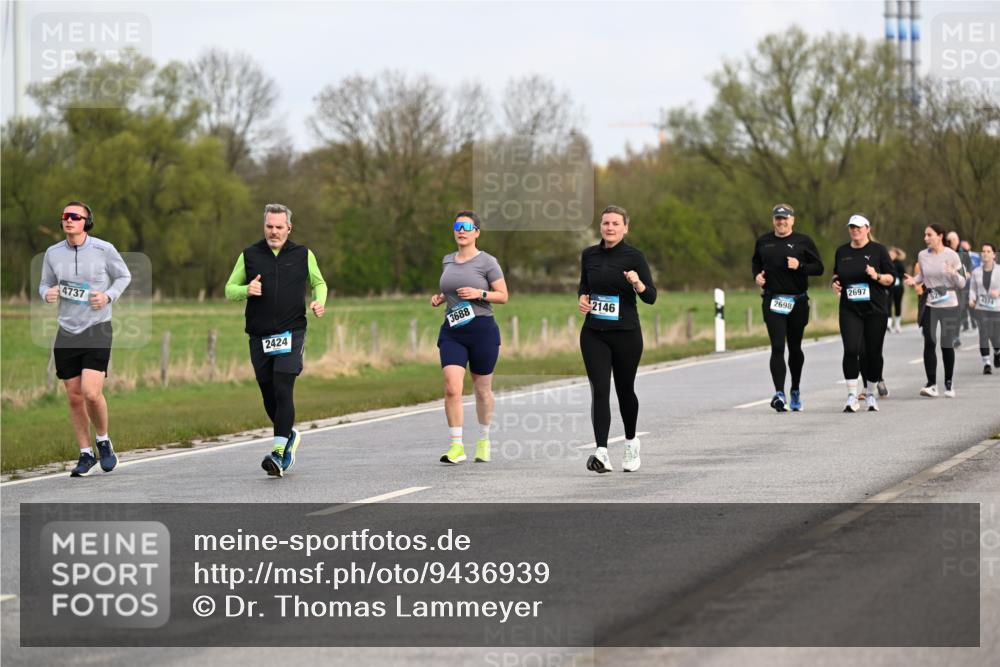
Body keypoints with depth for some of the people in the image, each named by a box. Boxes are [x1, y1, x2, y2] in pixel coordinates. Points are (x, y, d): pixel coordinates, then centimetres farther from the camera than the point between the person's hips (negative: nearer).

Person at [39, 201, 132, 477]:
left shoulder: (103, 250, -6)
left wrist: (108, 296, -10)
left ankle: (103, 441, 10)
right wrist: (47, 293, -8)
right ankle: (86, 454, 20)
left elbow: (124, 276, 8)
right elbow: (45, 284, 15)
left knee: (92, 393, -16)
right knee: (74, 397, 5)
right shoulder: (53, 253, 3)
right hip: (67, 332, 4)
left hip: (97, 330, -3)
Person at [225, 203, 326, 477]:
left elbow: (319, 282, 21)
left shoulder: (303, 255, 7)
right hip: (259, 338, 2)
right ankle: (290, 435, 35)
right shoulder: (249, 256, 7)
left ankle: (278, 453, -19)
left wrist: (319, 301, 0)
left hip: (291, 334, -2)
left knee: (283, 390, -15)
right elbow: (229, 289, 11)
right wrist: (246, 290, -10)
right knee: (268, 395, 8)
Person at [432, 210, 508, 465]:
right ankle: (456, 446, -12)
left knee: (482, 389, 10)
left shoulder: (487, 262, -3)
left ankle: (484, 440, 30)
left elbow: (503, 296, -2)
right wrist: (440, 298, 7)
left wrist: (479, 294, -18)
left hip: (482, 329, -3)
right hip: (452, 332, 3)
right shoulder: (447, 261, 12)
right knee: (452, 388, -13)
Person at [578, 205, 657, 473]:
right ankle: (601, 453, -18)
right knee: (599, 390, -10)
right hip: (594, 334, 2)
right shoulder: (589, 255, 5)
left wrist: (637, 283, -29)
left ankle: (631, 442, 37)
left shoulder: (634, 257, -7)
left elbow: (651, 297, -9)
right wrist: (582, 298, 1)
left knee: (625, 389, 12)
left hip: (626, 334, -2)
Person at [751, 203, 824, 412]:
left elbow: (819, 268, 0)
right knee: (777, 347, -13)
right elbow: (756, 262, 24)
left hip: (798, 301, 0)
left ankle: (795, 391, 31)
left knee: (795, 348, 12)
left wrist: (800, 266, -16)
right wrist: (757, 275, 4)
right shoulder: (763, 242, 8)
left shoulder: (803, 242, 1)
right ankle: (779, 393, -20)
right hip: (772, 301, 0)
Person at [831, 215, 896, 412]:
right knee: (851, 349, -14)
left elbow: (892, 278, 1)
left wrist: (877, 276, -18)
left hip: (875, 309, -1)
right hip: (850, 309, 1)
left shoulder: (878, 250, 1)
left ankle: (870, 394, 18)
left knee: (873, 352, 3)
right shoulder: (842, 252, 10)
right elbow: (837, 274, 24)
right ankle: (852, 395, -12)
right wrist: (835, 282, 3)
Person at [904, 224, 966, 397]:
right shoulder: (922, 256, 3)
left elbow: (962, 284, -4)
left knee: (947, 345, 2)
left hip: (949, 305, -2)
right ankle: (931, 384, -9)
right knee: (929, 343, -10)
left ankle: (949, 383, 19)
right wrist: (914, 280, 0)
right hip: (930, 306, 2)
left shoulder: (952, 256, -7)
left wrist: (954, 274, -24)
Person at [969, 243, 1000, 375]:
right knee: (984, 334, -12)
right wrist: (972, 299, -9)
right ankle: (986, 364, -7)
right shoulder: (976, 272, 3)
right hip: (981, 309, 1)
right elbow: (973, 289, 10)